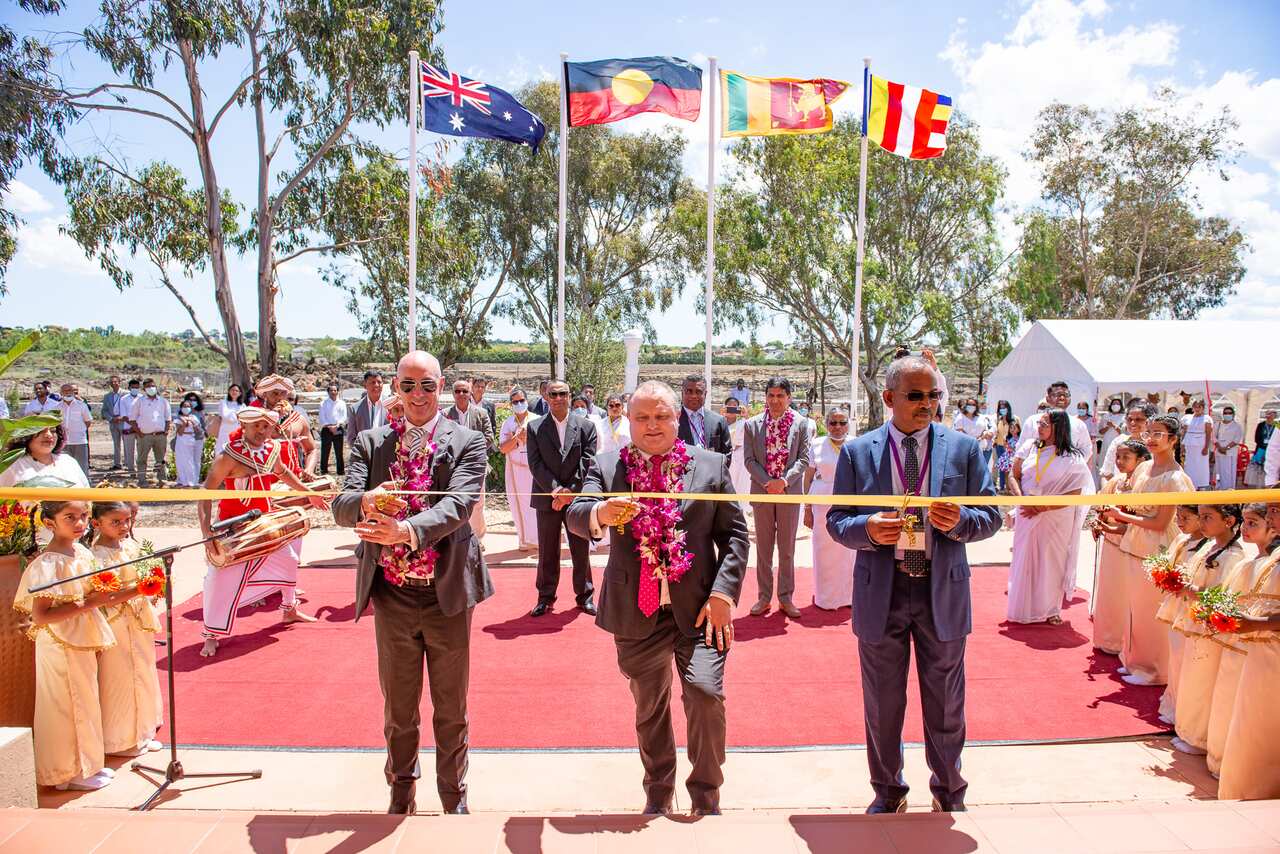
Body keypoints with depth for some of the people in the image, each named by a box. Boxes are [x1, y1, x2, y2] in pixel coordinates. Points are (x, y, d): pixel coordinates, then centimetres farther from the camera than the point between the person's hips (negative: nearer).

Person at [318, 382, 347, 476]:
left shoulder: (342, 403, 8)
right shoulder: (323, 403, 5)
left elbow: (344, 417, 1)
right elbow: (322, 418, 1)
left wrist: (336, 426, -13)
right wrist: (330, 427, -11)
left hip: (338, 430, 1)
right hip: (326, 430, -1)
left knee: (339, 452, 3)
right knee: (325, 452, -1)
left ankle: (340, 472, 8)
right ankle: (324, 471, 5)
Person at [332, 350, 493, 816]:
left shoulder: (467, 442, -4)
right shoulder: (370, 442, 4)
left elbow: (459, 505, -20)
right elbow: (342, 507, -8)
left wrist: (407, 529, -37)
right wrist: (369, 501, -31)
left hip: (448, 593, -2)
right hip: (392, 597, 2)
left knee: (451, 709, 13)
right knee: (398, 708, 17)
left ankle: (454, 796, 34)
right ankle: (401, 794, 39)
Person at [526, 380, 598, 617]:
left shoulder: (586, 426, 1)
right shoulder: (535, 428, 1)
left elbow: (587, 462, -4)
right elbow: (535, 464, -4)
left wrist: (570, 490, -12)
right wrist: (555, 489, -14)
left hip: (577, 497, 0)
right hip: (547, 497, 0)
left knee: (581, 550, 8)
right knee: (547, 552, 8)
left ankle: (584, 595, 22)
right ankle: (546, 597, 21)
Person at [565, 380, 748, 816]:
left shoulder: (711, 466, 2)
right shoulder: (606, 467, 3)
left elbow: (734, 534, 2)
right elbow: (575, 517, -10)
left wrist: (724, 593, -11)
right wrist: (598, 513, -34)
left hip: (698, 609, -1)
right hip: (636, 613, 2)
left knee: (705, 694, -14)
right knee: (649, 707, 15)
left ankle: (706, 799, 12)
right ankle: (658, 794, 39)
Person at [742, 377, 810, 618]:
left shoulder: (800, 424, 0)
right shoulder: (752, 424, 2)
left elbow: (804, 459, -3)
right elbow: (749, 459, -1)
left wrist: (784, 481, -16)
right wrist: (767, 482, -13)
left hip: (789, 492, 0)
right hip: (762, 492, 1)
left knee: (787, 548, 7)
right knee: (763, 547, 8)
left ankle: (786, 598, 17)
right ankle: (764, 597, 17)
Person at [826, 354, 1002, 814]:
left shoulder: (964, 448, 0)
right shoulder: (857, 452, -1)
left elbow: (992, 516, 3)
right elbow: (836, 521, 1)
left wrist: (960, 522, -19)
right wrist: (867, 529, -21)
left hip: (943, 591, 1)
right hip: (880, 592, 0)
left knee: (945, 705, 15)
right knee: (882, 704, 13)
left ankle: (949, 791, 39)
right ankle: (887, 792, 35)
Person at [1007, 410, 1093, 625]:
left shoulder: (1071, 459, -7)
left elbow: (1075, 494, -11)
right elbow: (1014, 477, 4)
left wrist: (1042, 507, -18)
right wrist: (1022, 500, -14)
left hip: (1055, 520, -3)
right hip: (1027, 517, 3)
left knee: (1052, 562, 6)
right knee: (1025, 560, 8)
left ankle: (1050, 609, 20)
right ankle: (1024, 607, 20)